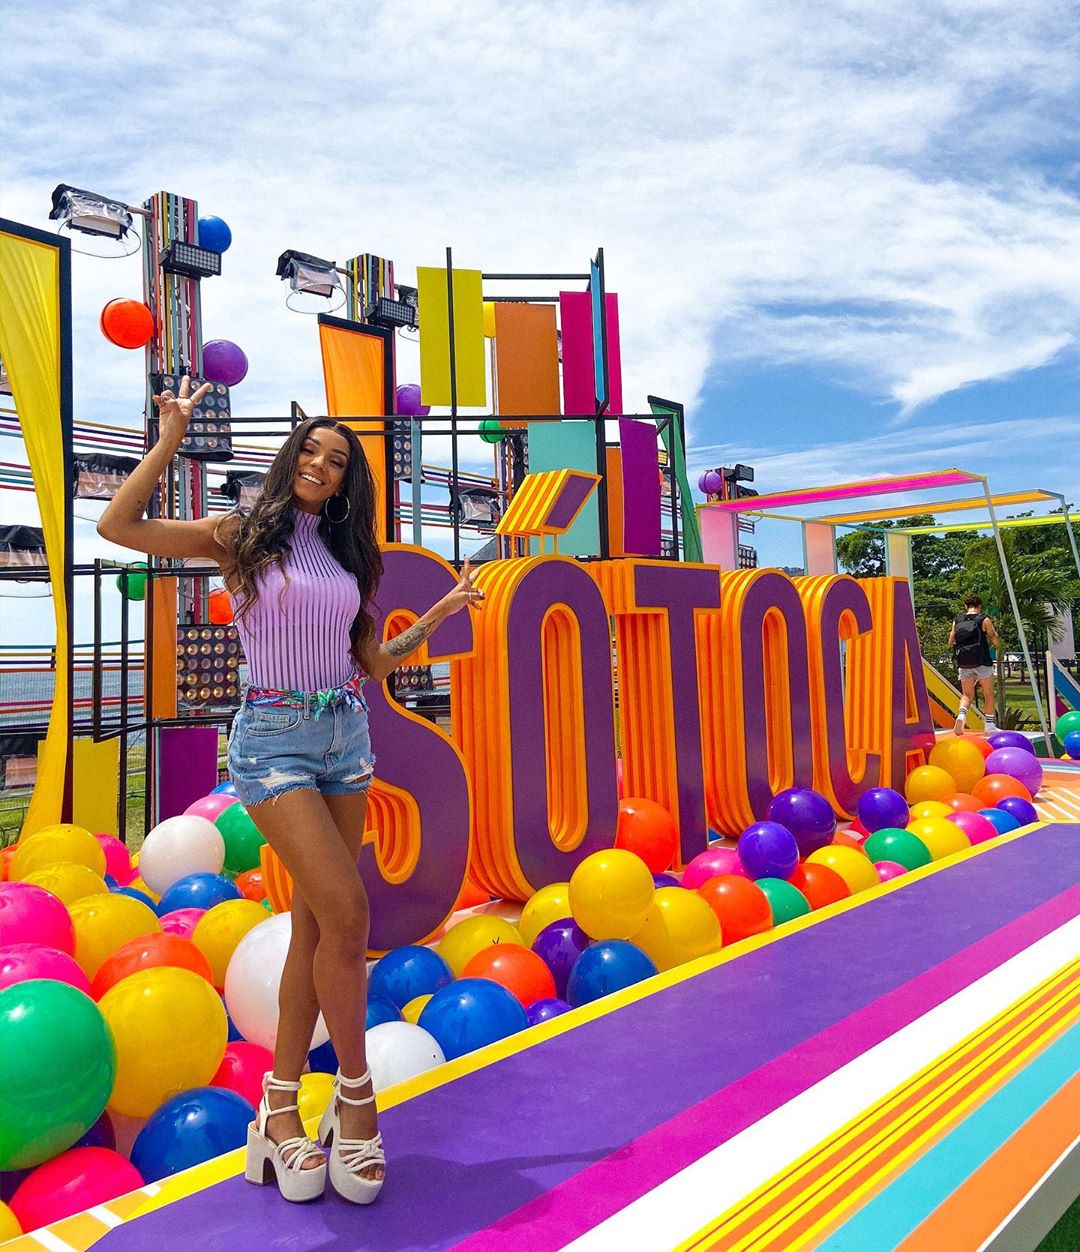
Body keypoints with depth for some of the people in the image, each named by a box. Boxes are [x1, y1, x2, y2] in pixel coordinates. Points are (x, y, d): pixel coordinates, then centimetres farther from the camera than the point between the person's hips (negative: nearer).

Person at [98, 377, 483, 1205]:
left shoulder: (347, 554, 13)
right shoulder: (241, 538, 1)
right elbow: (118, 525, -7)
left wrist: (442, 612, 8)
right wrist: (171, 439, -8)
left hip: (347, 737, 5)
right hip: (274, 739, -5)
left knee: (313, 925, 6)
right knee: (346, 911, -14)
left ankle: (281, 1106, 19)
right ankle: (356, 1096, 7)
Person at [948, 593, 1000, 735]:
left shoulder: (957, 621, 5)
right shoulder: (984, 620, -4)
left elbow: (950, 643, 12)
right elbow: (997, 643, -3)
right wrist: (992, 630, 14)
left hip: (964, 664, 3)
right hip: (982, 663, -3)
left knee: (967, 695, 10)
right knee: (988, 695, 11)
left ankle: (961, 715, -18)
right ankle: (990, 725, 13)